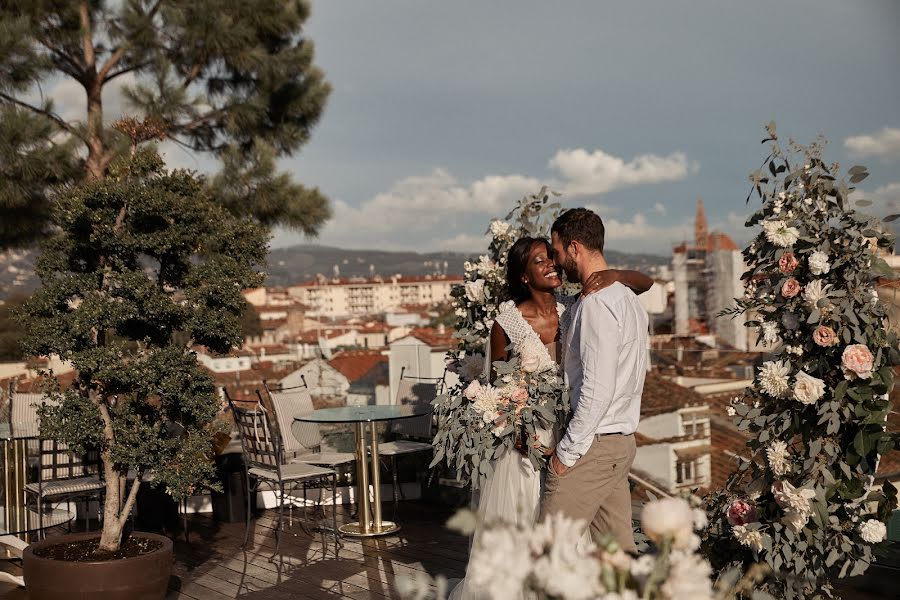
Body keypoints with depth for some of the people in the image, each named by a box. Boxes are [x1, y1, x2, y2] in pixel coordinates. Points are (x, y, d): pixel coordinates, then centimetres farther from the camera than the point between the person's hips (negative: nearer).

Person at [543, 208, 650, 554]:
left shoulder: (596, 304, -17)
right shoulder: (626, 298, 13)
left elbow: (598, 390, -23)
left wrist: (567, 450, -14)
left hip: (594, 444, -10)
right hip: (622, 440, 10)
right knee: (618, 548, 12)